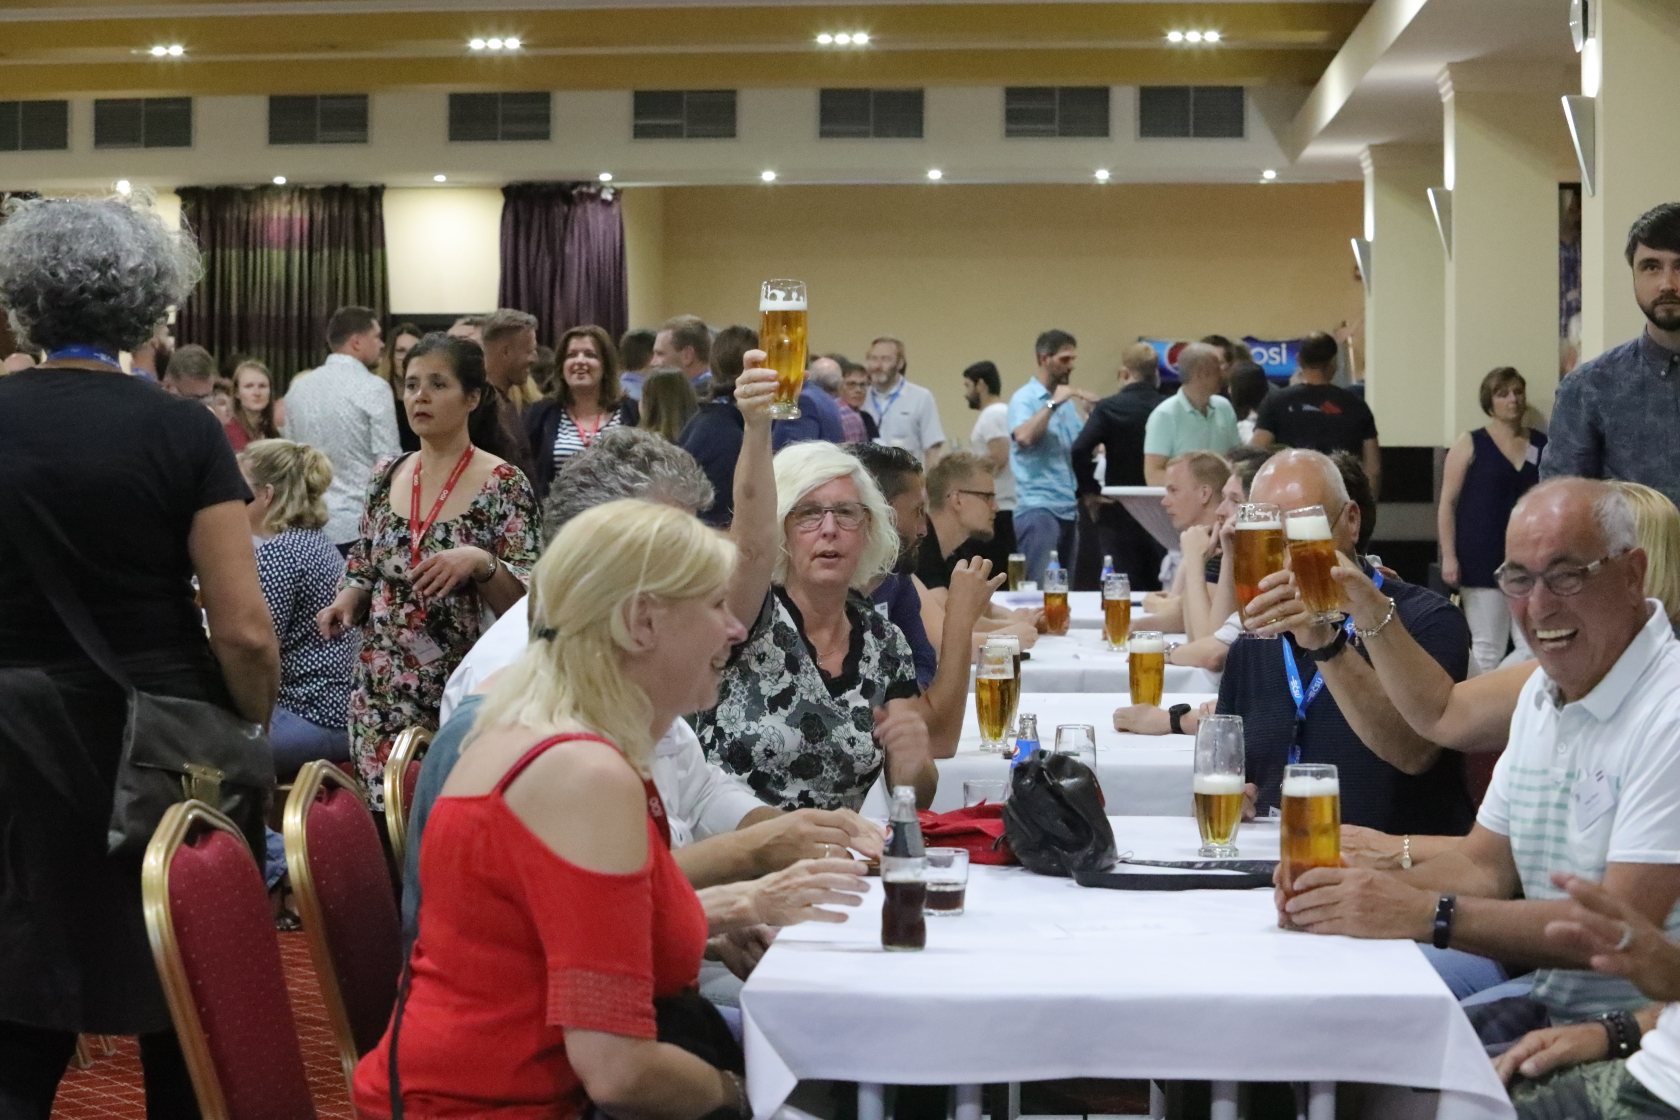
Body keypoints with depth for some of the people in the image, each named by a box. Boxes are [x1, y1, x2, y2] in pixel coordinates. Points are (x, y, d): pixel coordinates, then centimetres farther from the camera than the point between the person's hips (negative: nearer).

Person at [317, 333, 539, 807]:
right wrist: (349, 598, -2)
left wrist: (480, 562, -27)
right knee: (381, 816, 5)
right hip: (381, 690, 4)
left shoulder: (502, 484, -7)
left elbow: (523, 602, -10)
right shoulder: (387, 476, 7)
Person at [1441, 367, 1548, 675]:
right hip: (1483, 564, -2)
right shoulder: (1470, 445, 2)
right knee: (1487, 650, 1)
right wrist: (1448, 556, -8)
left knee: (1534, 649, -4)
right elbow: (1448, 503, 0)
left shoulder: (1542, 445, 9)